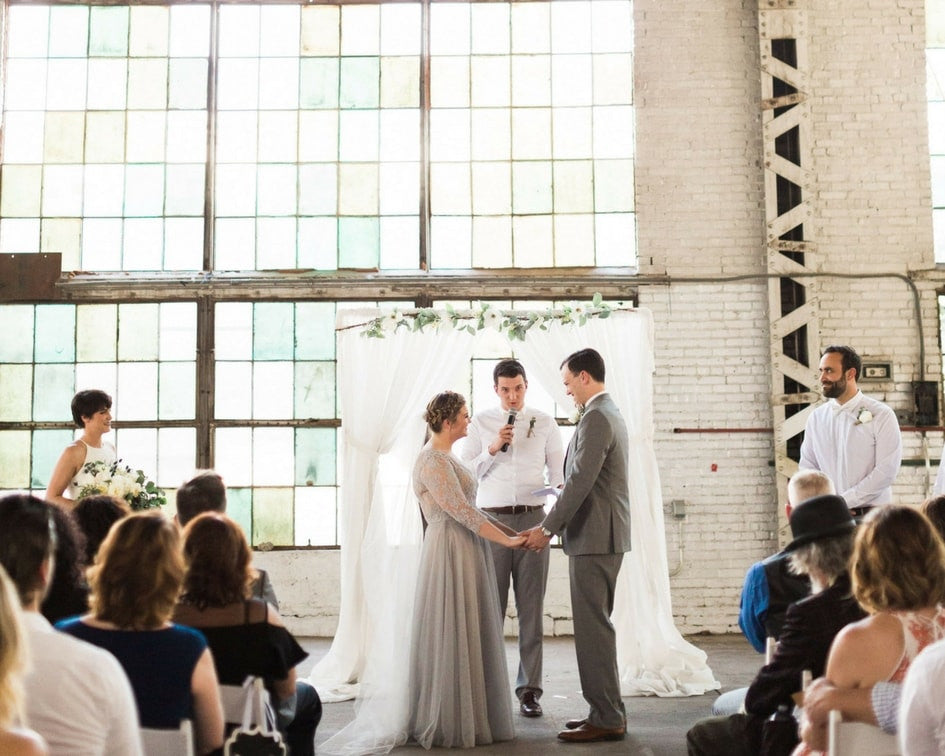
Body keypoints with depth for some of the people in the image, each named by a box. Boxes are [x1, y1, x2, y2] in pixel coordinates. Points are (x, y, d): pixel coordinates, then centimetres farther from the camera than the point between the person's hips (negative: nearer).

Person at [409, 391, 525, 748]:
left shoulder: (446, 458, 16)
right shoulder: (432, 461, -15)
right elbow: (461, 512, -20)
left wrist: (513, 531, 12)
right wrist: (506, 540, -16)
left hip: (466, 551, 10)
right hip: (451, 553, -10)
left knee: (468, 634, 14)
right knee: (454, 637, -2)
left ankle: (465, 717, 22)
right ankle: (452, 724, 7)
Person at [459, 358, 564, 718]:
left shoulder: (544, 423, 9)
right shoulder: (480, 423, 7)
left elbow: (559, 473, 9)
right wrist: (492, 449, -10)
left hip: (532, 519, 1)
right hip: (492, 520, -1)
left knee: (531, 608, 3)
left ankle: (529, 689, 9)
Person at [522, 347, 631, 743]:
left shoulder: (596, 418, -15)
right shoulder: (611, 413, 17)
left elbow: (580, 482, -20)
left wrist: (548, 528, -14)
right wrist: (554, 523, 17)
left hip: (594, 538, -11)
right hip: (605, 536, 11)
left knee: (593, 627, -5)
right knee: (597, 625, 15)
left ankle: (605, 718, 0)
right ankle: (608, 711, 22)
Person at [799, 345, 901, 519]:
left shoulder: (881, 415, -3)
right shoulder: (816, 418, 9)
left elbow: (886, 471, -9)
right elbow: (807, 467, 10)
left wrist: (843, 501, -12)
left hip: (870, 515, -3)